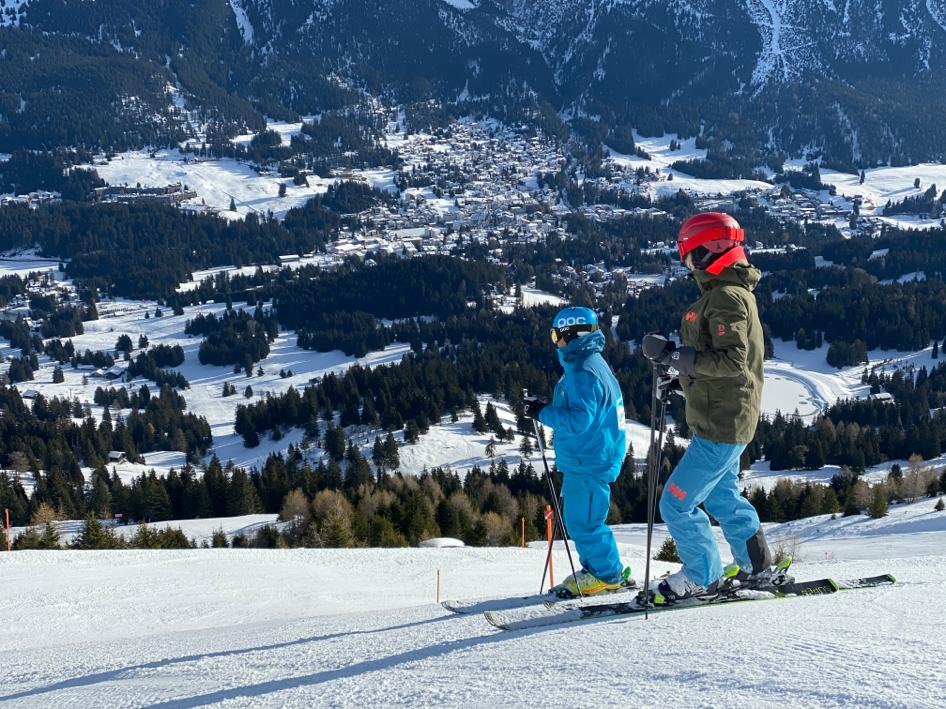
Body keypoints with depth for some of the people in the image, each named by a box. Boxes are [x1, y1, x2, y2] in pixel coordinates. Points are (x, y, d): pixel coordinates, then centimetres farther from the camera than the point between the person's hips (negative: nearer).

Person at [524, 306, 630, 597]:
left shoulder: (583, 373, -20)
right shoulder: (592, 364, 15)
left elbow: (578, 420, -26)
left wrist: (543, 412, -17)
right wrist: (548, 408, 15)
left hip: (588, 461, -11)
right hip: (586, 460, 11)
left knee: (583, 522, -5)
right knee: (578, 519, 18)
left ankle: (606, 575, 4)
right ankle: (598, 570, 25)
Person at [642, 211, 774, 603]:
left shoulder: (726, 296, -19)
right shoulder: (729, 292, 13)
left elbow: (733, 360, -28)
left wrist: (675, 356, -27)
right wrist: (675, 354, 10)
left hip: (721, 424, -11)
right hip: (725, 421, 11)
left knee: (676, 503, -4)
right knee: (722, 496, 25)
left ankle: (703, 576, 9)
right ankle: (756, 564, 34)